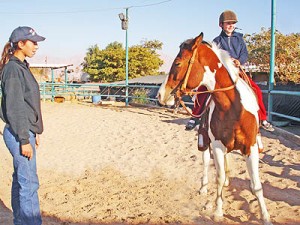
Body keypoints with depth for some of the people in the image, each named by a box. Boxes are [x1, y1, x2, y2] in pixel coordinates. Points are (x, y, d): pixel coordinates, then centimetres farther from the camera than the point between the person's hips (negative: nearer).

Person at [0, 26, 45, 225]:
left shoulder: (22, 67, 14)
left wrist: (34, 133, 20)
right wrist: (24, 140, -20)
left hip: (26, 131, 10)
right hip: (19, 134, -10)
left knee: (21, 180, 16)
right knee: (29, 183, -6)